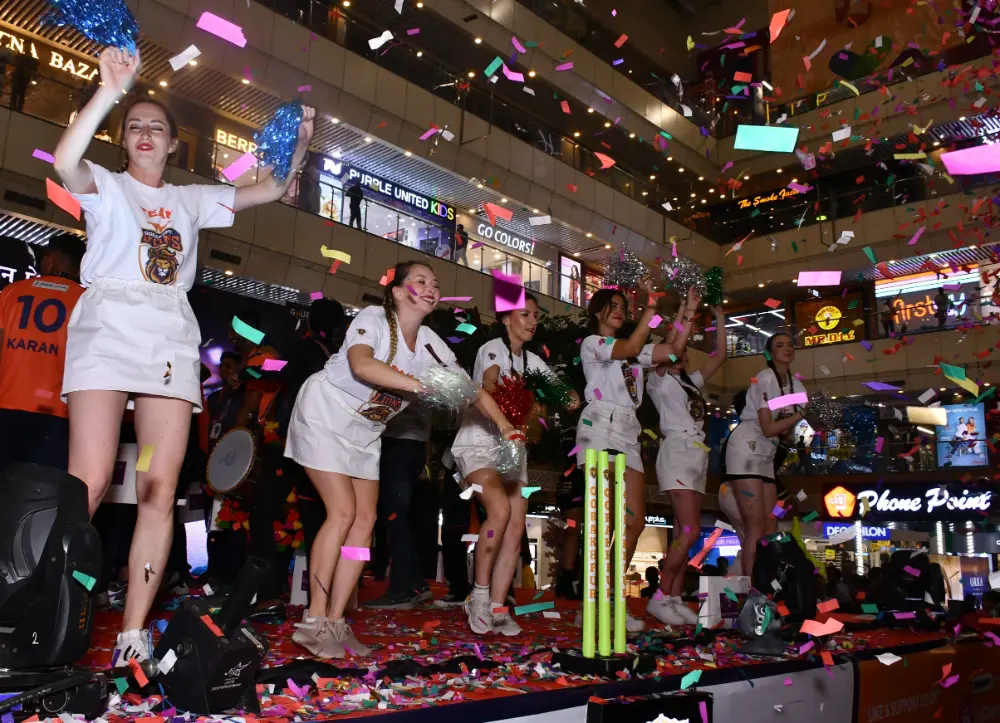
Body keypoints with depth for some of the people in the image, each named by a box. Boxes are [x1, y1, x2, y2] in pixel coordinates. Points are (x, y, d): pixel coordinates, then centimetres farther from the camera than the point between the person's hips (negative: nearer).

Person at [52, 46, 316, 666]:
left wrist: (300, 144, 5)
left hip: (172, 341, 3)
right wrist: (111, 89, -18)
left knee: (160, 492, -5)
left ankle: (134, 632, 0)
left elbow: (272, 190, 21)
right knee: (89, 483, -18)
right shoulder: (105, 187, 12)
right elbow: (66, 161, -13)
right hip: (108, 330, -3)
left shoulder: (192, 200, 23)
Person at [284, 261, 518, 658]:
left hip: (366, 432, 7)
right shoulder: (373, 318, -22)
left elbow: (471, 388, -2)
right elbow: (361, 364, -43)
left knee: (365, 518, -1)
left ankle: (335, 621, 7)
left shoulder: (431, 344, -4)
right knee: (343, 510, -15)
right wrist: (422, 385, -52)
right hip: (324, 416, -6)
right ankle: (313, 621, -4)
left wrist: (504, 425, -16)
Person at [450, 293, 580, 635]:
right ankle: (479, 594, -12)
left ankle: (497, 609, 2)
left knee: (516, 527, -4)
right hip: (479, 442, -7)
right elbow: (489, 388, -24)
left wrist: (569, 398, -17)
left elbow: (565, 393, 6)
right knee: (501, 509, -27)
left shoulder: (533, 361, 14)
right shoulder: (492, 349, -5)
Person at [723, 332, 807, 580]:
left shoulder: (796, 386, 11)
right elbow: (768, 429, -18)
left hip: (766, 456, 9)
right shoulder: (765, 378, -13)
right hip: (745, 450, -9)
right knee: (756, 527, -14)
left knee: (771, 528, 6)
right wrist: (801, 414, -13)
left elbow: (783, 431, 11)